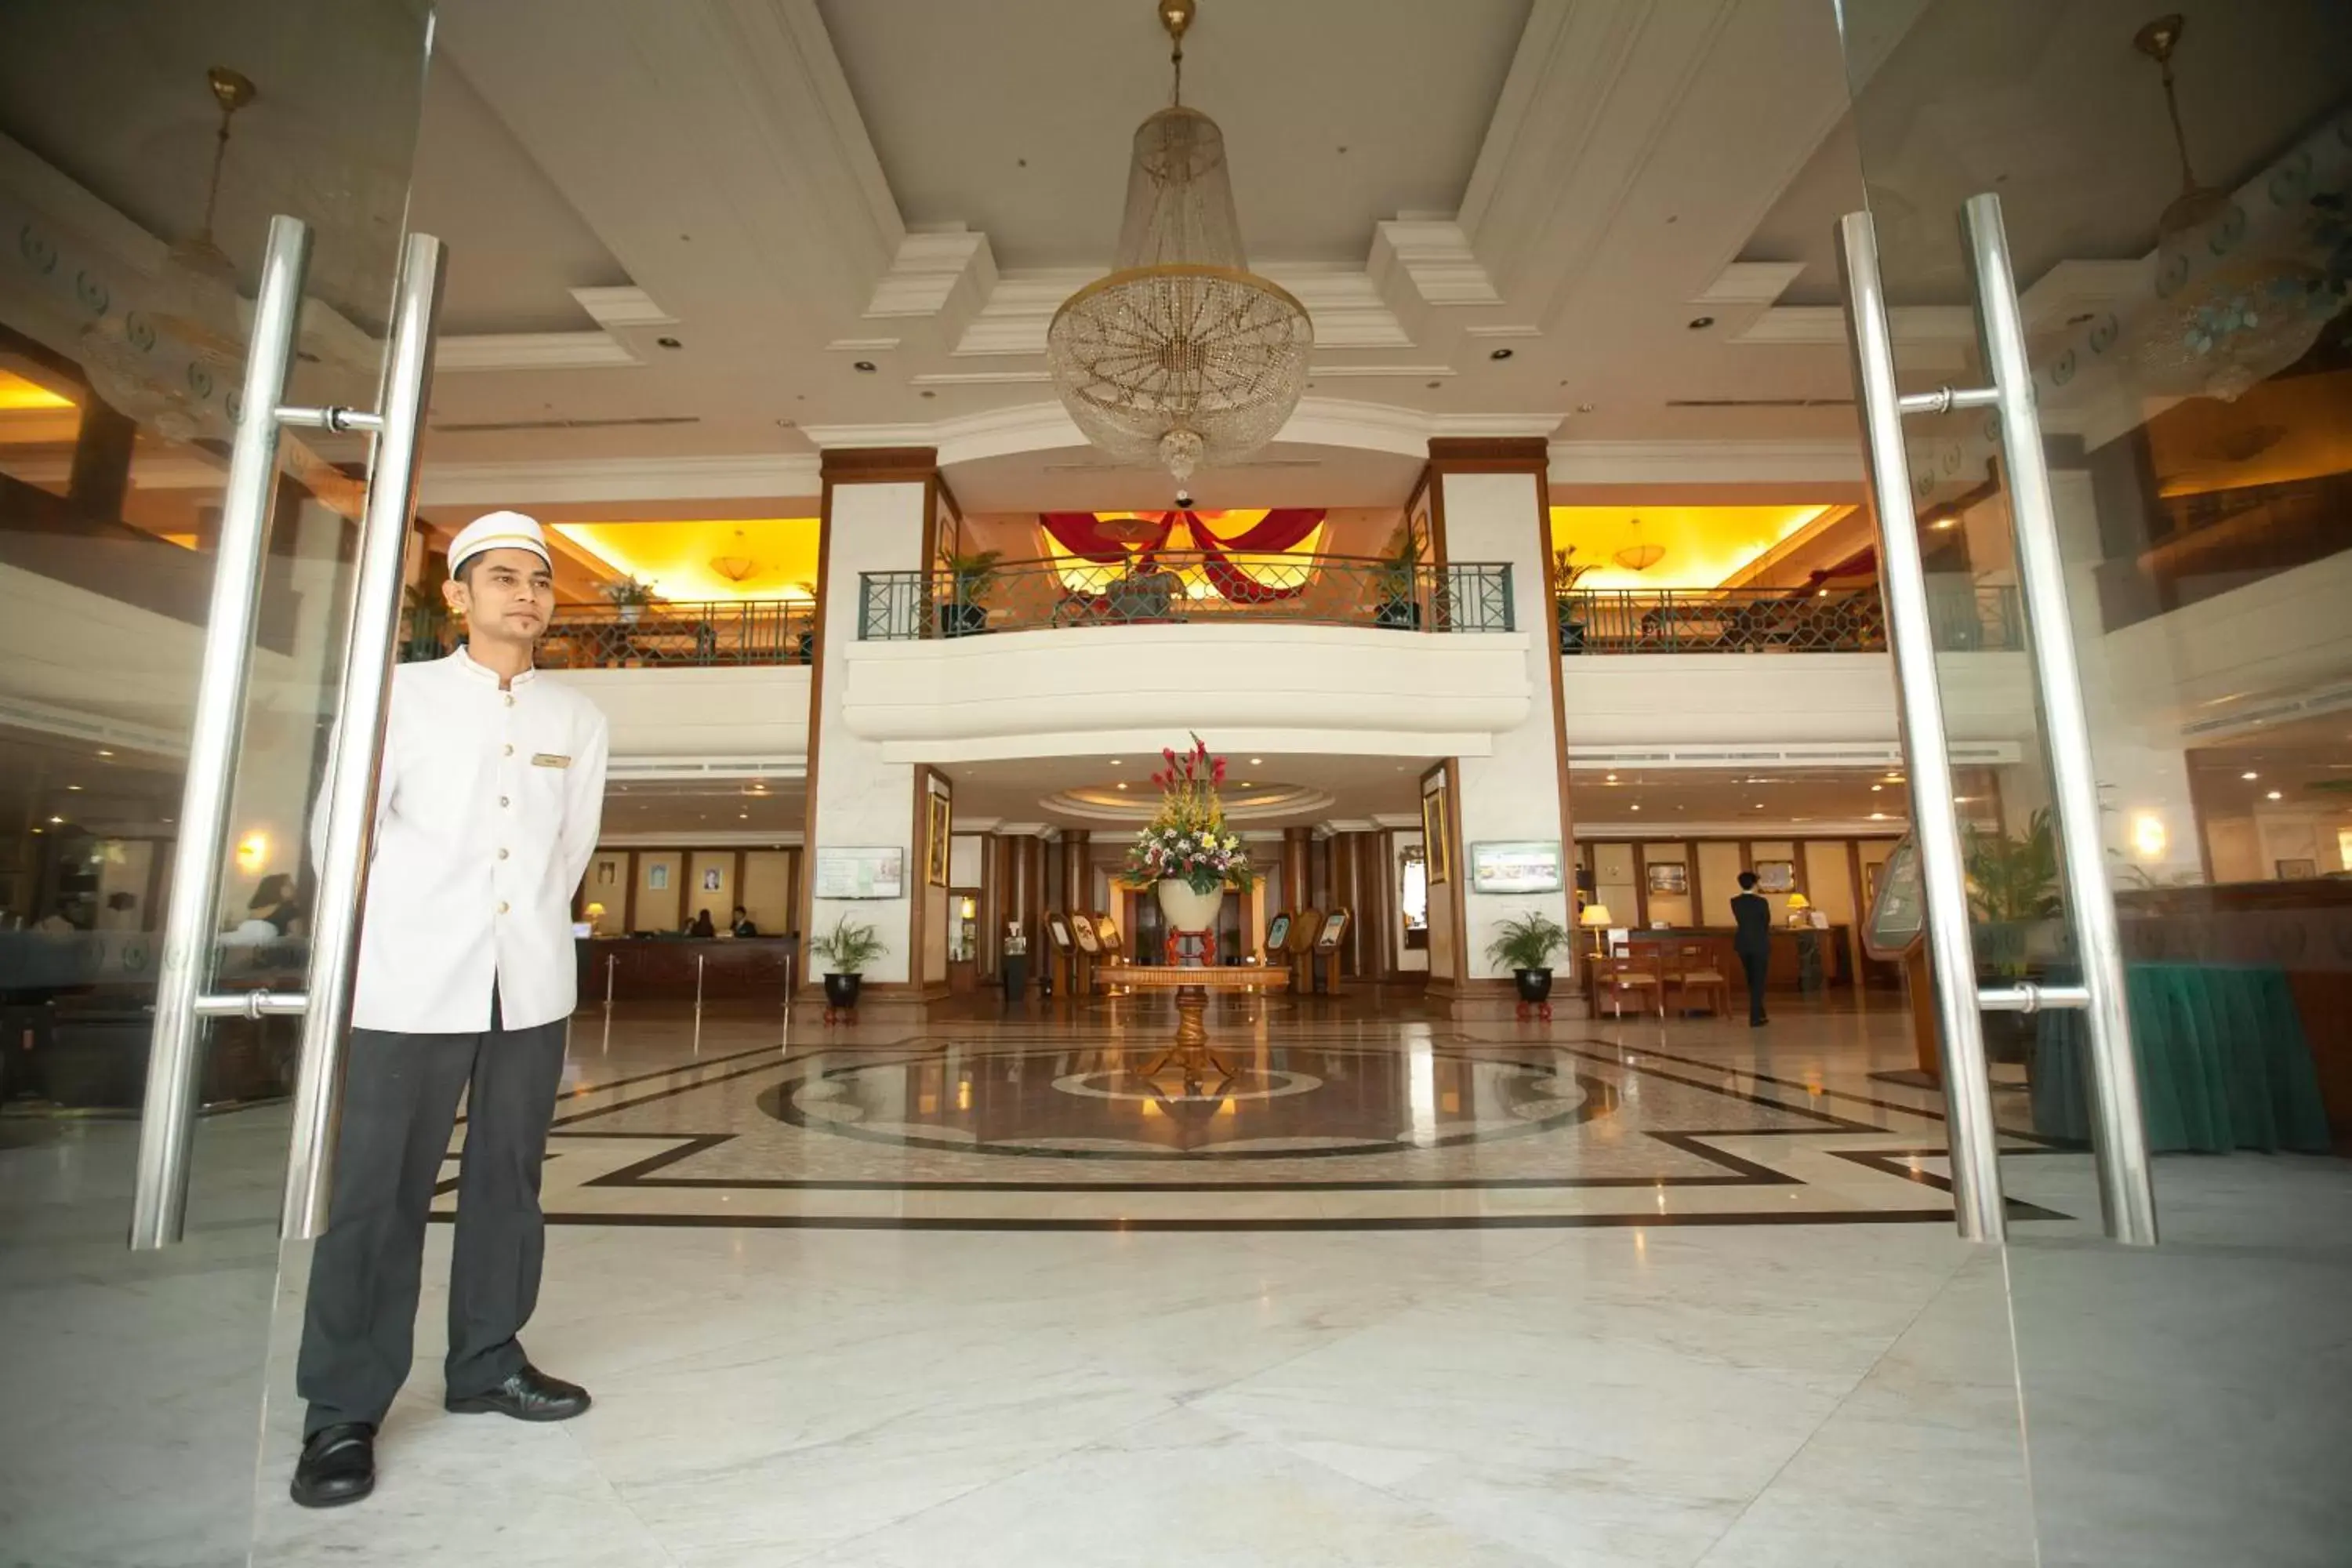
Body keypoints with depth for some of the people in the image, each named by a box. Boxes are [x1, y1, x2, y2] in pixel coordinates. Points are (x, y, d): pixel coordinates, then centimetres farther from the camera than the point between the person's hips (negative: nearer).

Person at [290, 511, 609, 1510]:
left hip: (532, 985, 3)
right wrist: (406, 930, 3)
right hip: (413, 983, -3)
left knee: (508, 1179, 12)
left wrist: (533, 924, 7)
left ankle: (486, 1362, 27)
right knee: (379, 1193, 1)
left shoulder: (577, 719, 8)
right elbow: (341, 831, 1)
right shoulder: (399, 694, 1)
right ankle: (341, 1412, 15)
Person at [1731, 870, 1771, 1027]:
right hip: (1760, 944, -4)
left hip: (1743, 943, 4)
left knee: (1751, 979, 18)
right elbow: (1767, 922, 2)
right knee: (1758, 980, 2)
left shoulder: (1734, 901, -2)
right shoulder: (1761, 901, -13)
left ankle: (1758, 1013, 27)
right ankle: (1755, 1017, 0)